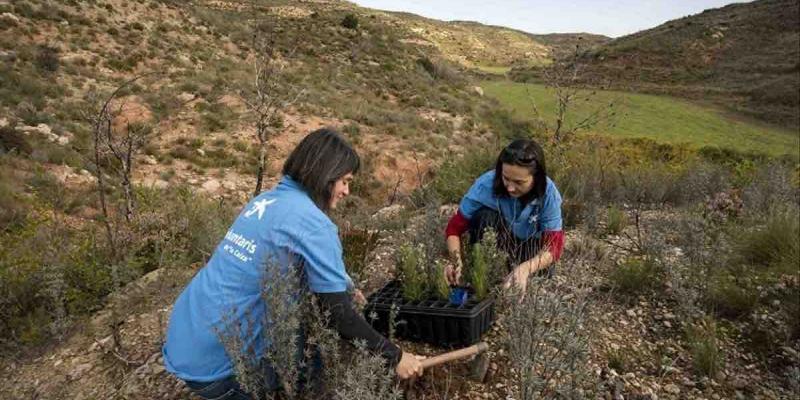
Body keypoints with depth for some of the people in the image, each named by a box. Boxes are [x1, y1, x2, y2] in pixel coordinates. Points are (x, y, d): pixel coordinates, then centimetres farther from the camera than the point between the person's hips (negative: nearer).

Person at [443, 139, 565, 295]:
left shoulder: (548, 193, -29)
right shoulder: (485, 185, -31)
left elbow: (554, 244, -30)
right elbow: (454, 228, -24)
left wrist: (525, 268, -49)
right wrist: (456, 261, -43)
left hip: (528, 244, 1)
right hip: (498, 238, 0)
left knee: (542, 274, -29)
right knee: (485, 216, -32)